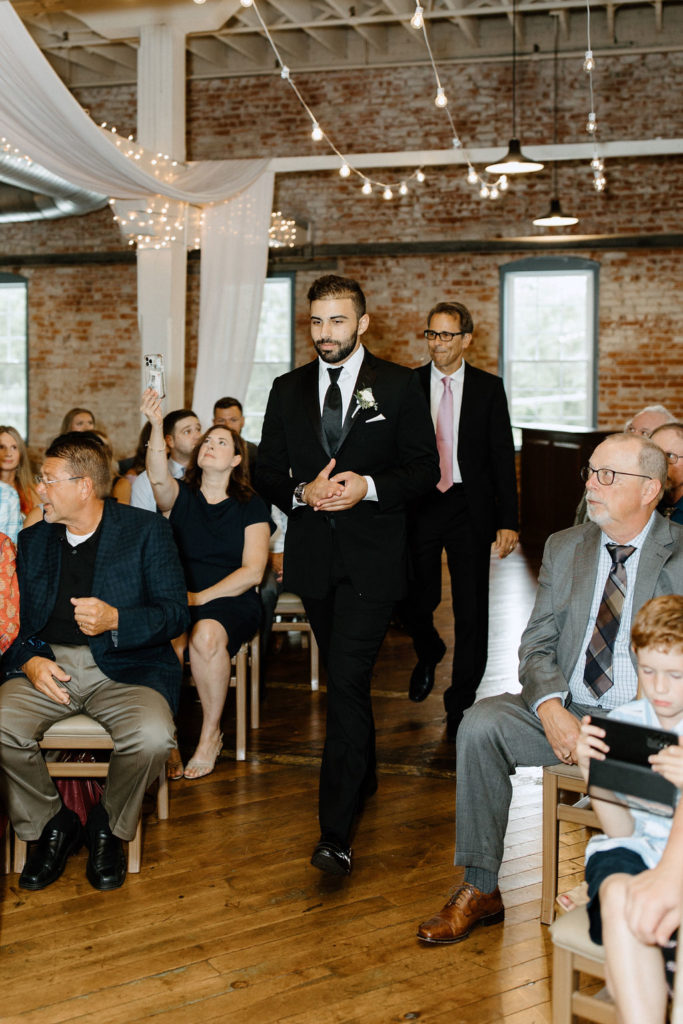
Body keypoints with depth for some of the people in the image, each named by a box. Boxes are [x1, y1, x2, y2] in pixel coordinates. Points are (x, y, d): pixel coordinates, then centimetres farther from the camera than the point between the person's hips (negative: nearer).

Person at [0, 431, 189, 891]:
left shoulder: (147, 530, 2)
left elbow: (175, 612, -2)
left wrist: (116, 621, -20)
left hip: (126, 667, -3)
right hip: (48, 667, 3)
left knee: (152, 736, -32)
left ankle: (109, 827, 0)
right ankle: (51, 825, 1)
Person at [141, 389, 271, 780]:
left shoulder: (251, 506, 8)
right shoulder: (180, 495, 12)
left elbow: (252, 572, -1)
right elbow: (158, 477, -14)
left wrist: (200, 597, -13)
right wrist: (157, 427, -30)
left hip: (231, 601, -1)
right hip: (177, 598, 1)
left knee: (207, 635, -35)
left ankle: (211, 734, -14)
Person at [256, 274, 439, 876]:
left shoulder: (399, 386, 0)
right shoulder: (288, 391, 10)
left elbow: (426, 468, -1)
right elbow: (267, 473, 10)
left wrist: (370, 486, -17)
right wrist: (302, 493, -11)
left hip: (372, 556, -4)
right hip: (313, 554, 5)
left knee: (347, 680, -13)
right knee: (344, 678, 18)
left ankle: (335, 831, -10)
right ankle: (363, 776, 41)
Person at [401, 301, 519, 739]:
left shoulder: (488, 388, 3)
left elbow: (503, 456, 1)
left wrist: (508, 520, -6)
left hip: (470, 508, 0)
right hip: (419, 506, 1)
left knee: (472, 609, 3)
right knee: (415, 604, 3)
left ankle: (461, 703, 18)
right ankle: (429, 653, 38)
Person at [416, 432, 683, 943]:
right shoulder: (565, 547, 12)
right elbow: (537, 645, 7)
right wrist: (552, 710, -13)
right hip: (568, 712, 4)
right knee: (482, 722, -20)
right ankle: (480, 891, -10)